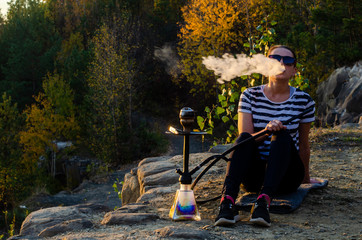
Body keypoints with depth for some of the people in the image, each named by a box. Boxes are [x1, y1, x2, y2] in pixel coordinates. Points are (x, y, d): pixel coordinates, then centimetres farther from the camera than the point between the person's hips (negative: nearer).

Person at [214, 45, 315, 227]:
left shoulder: (303, 101, 0)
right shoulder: (250, 96, 0)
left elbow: (303, 144, 12)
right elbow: (245, 139, -10)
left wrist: (306, 178, 22)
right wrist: (266, 131, -30)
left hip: (286, 176, 0)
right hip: (254, 174, 0)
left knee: (283, 136, -29)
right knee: (244, 137, -29)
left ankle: (263, 202, -49)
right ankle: (227, 202, -48)